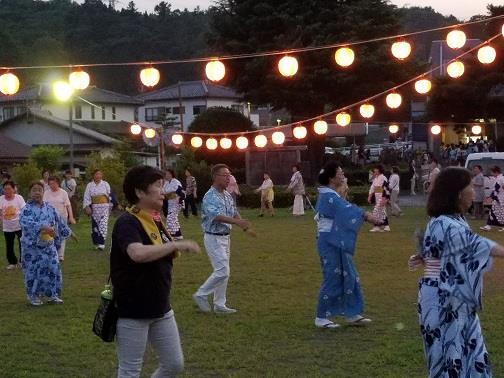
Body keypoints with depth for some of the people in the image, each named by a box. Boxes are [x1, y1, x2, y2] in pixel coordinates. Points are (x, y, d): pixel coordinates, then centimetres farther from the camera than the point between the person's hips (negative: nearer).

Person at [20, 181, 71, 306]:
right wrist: (43, 227, -40)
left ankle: (52, 294, 15)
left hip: (48, 246, 4)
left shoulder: (50, 209, 6)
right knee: (33, 271, 1)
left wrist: (68, 232, 23)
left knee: (53, 268, 2)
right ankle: (33, 296, 16)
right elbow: (26, 223, -30)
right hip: (32, 247, -4)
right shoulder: (27, 209, -10)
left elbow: (59, 222, 18)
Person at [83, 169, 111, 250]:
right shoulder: (89, 185, 6)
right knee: (95, 225, 2)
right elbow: (86, 197, 3)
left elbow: (110, 195, 6)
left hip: (104, 207, -1)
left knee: (103, 225, -12)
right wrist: (87, 207, -8)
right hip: (94, 208, 2)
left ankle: (101, 243, -15)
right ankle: (96, 243, 15)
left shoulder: (105, 184, 5)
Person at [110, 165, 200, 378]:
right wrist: (176, 244, -31)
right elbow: (138, 254, -38)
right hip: (132, 312, -8)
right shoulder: (127, 223, -18)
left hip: (160, 309, 8)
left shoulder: (156, 221, 8)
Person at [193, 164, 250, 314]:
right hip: (214, 238, -9)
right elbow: (216, 216, -31)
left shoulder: (228, 196, 10)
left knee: (223, 272, 11)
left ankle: (219, 305, 18)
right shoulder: (210, 197, -18)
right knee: (222, 271, -12)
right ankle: (201, 295, 4)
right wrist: (237, 222, -41)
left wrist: (243, 224, -8)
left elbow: (234, 213, 13)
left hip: (225, 237, 9)